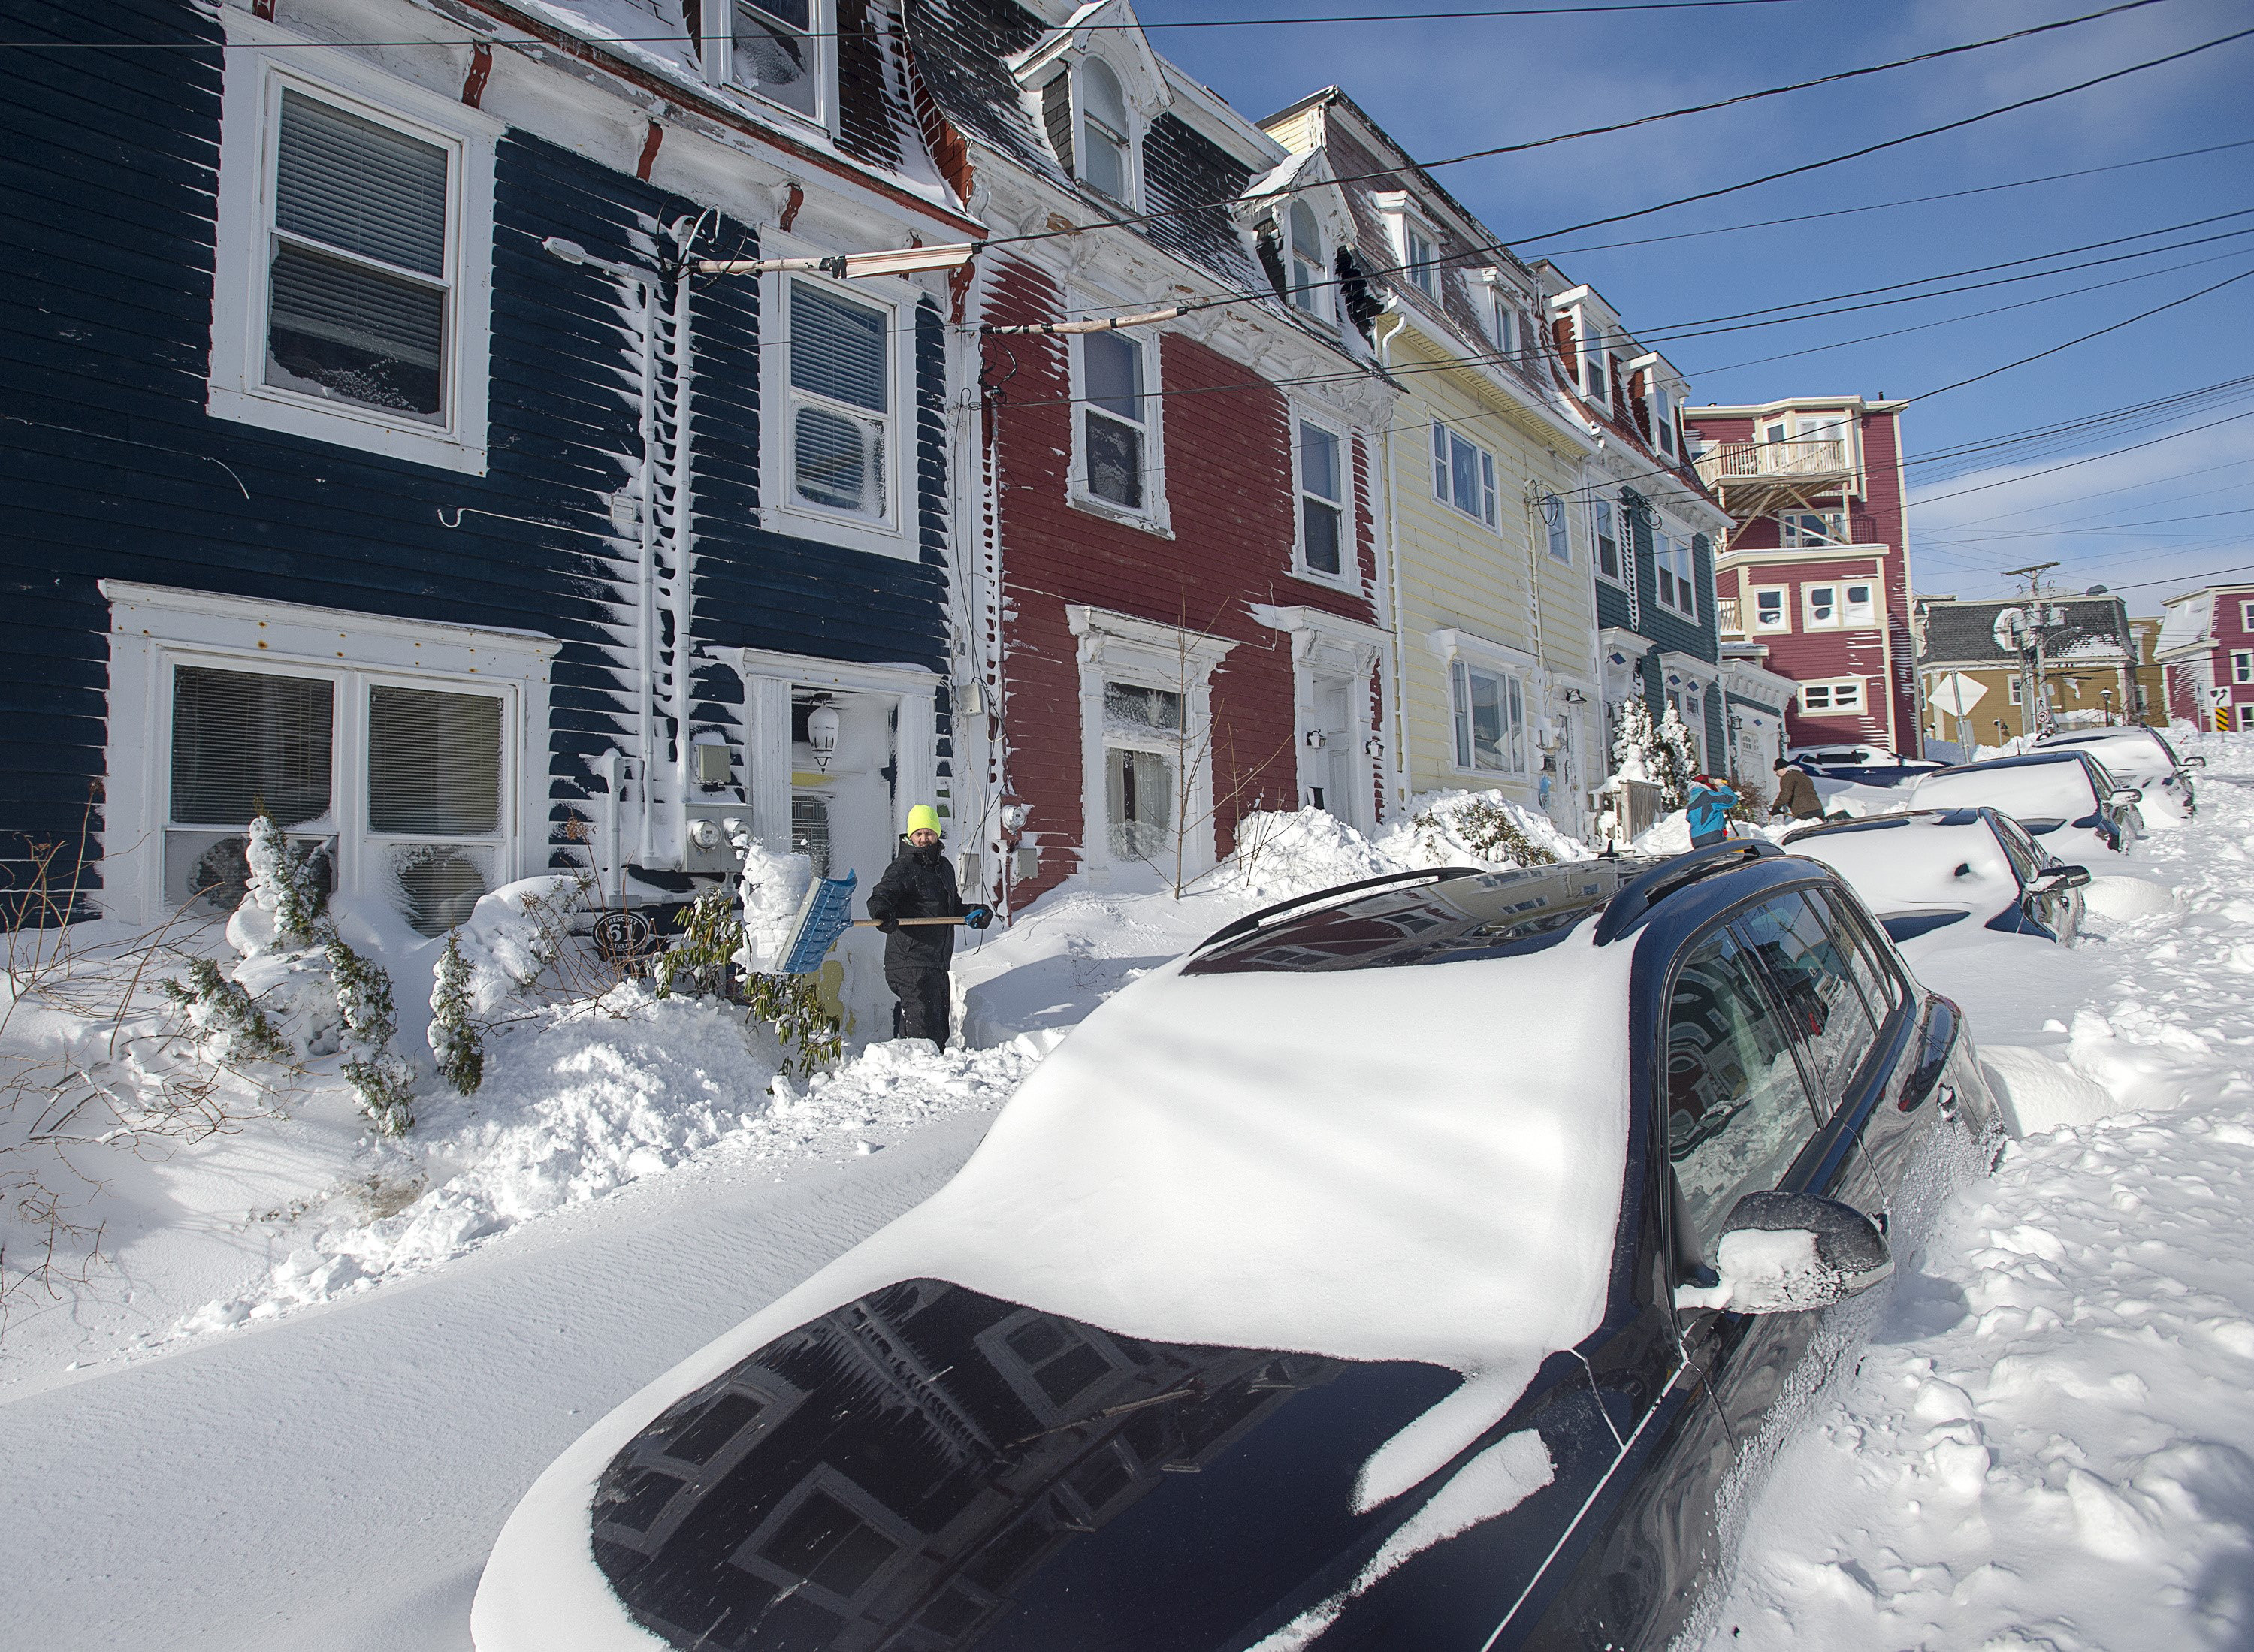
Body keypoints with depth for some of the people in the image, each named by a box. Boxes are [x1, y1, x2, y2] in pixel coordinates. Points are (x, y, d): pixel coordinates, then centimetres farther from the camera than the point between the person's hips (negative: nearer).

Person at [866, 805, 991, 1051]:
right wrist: (882, 913, -45)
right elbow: (881, 895, -23)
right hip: (910, 964, -9)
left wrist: (974, 912, 10)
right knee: (925, 1032, -14)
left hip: (937, 965, 9)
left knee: (940, 1033, 18)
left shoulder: (945, 867, 17)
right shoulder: (903, 868, -8)